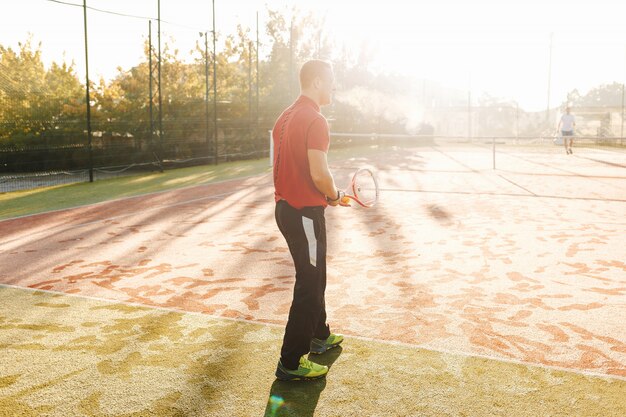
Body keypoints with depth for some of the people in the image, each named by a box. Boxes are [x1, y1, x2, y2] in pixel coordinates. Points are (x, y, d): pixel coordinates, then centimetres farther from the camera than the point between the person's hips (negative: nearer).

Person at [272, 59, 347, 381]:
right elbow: (319, 174, -24)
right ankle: (291, 362, 8)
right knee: (309, 286, 0)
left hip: (285, 207, 10)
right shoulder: (315, 120, -17)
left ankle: (319, 335, 42)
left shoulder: (285, 117, 12)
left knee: (313, 277, 24)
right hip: (305, 213, -10)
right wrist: (335, 196, -5)